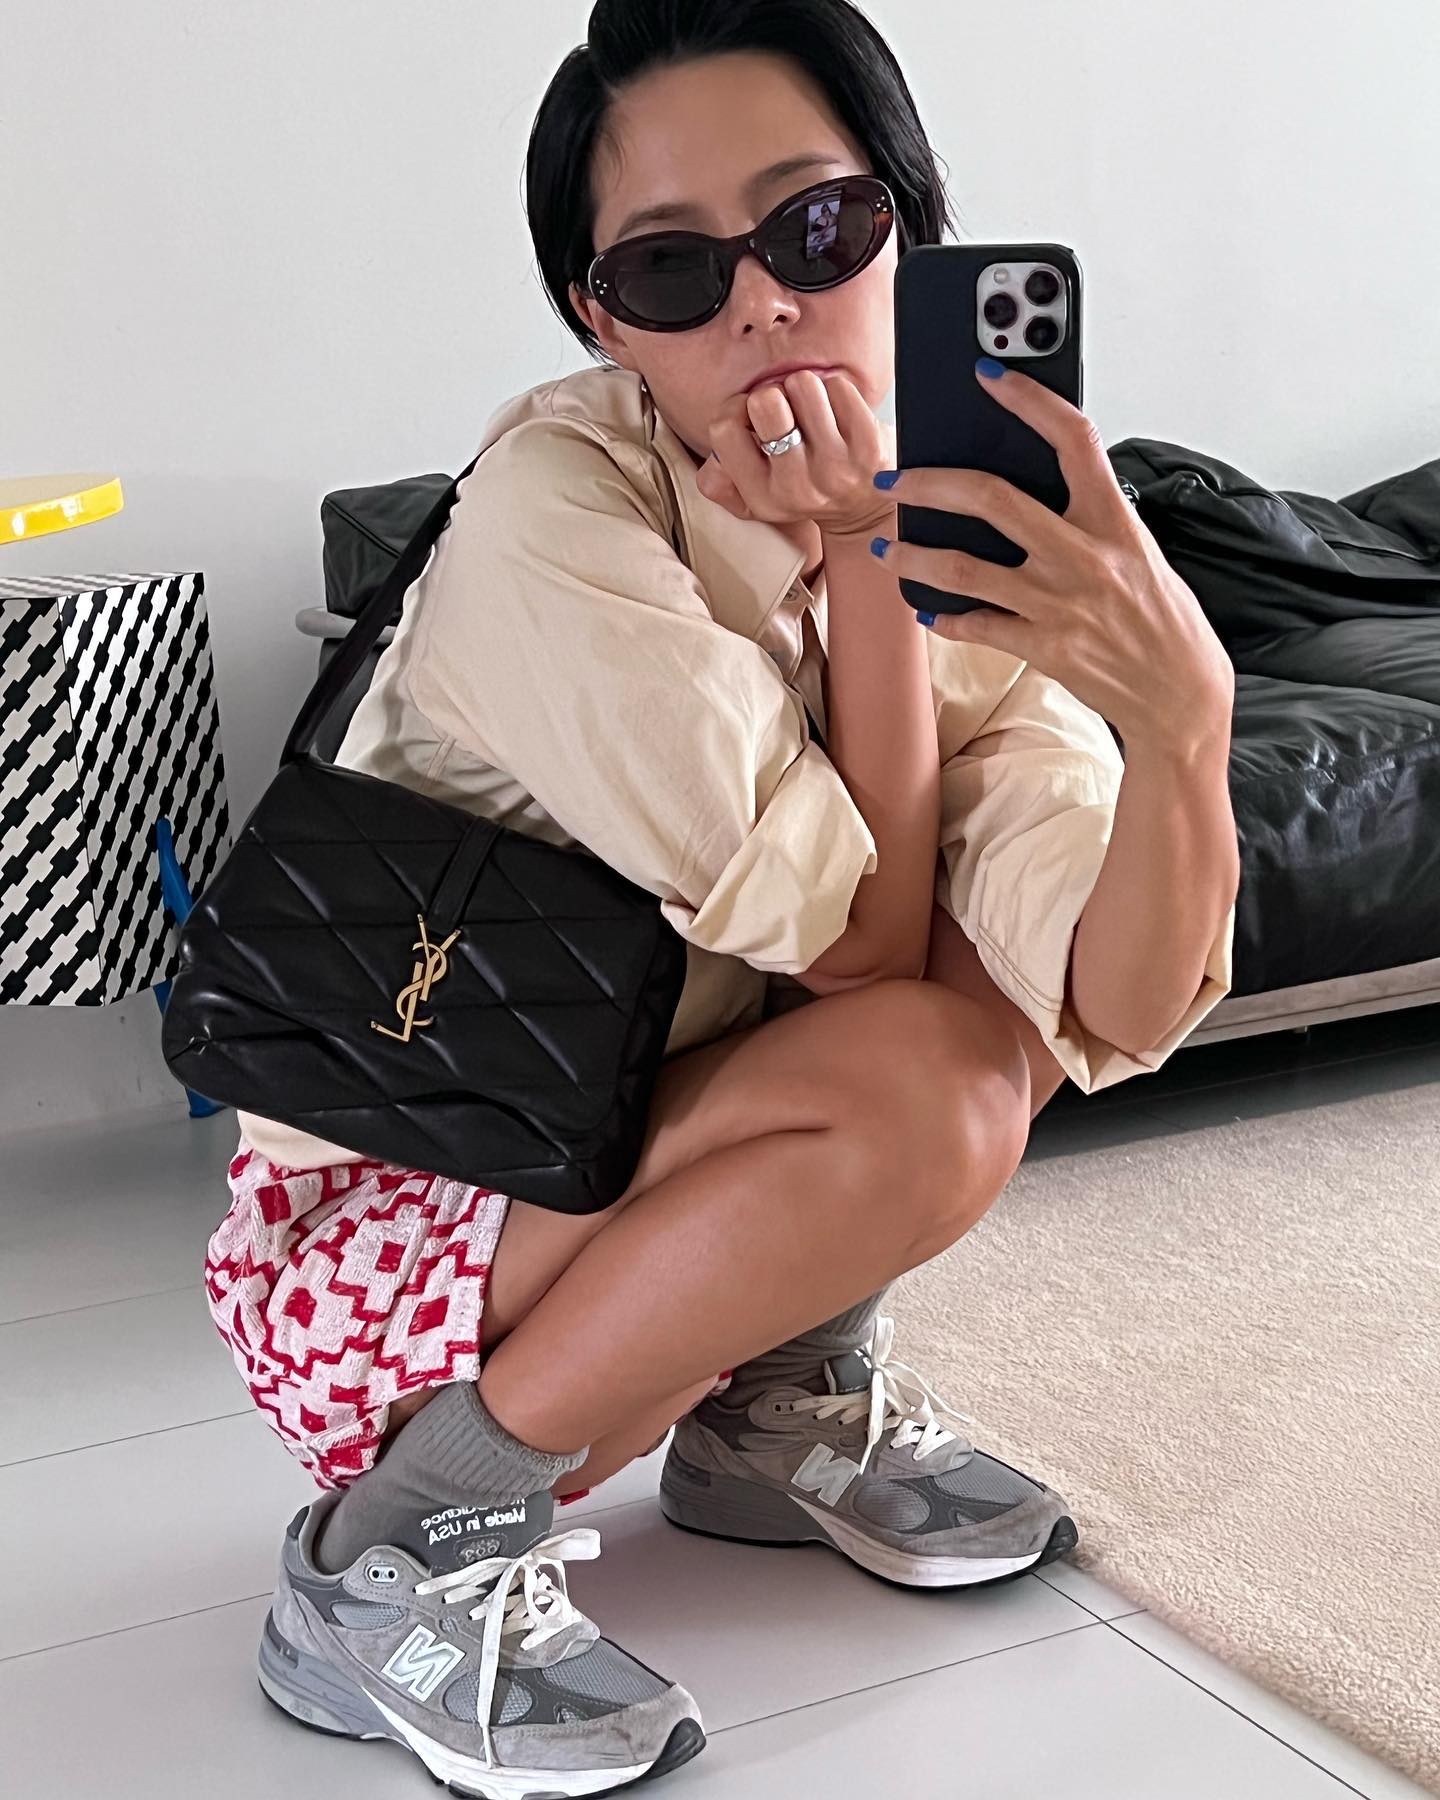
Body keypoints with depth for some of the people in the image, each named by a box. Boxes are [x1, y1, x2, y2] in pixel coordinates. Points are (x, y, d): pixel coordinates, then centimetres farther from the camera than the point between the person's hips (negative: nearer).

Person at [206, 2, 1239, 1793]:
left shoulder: (967, 524, -7)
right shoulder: (553, 514, -25)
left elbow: (1114, 1013, -21)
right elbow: (868, 949, -23)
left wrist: (1181, 709, -38)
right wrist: (856, 560, -24)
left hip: (618, 1153, 6)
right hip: (372, 1249, -6)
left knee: (1029, 921, -9)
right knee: (922, 1092, -28)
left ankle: (783, 1407, 6)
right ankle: (400, 1549, -13)